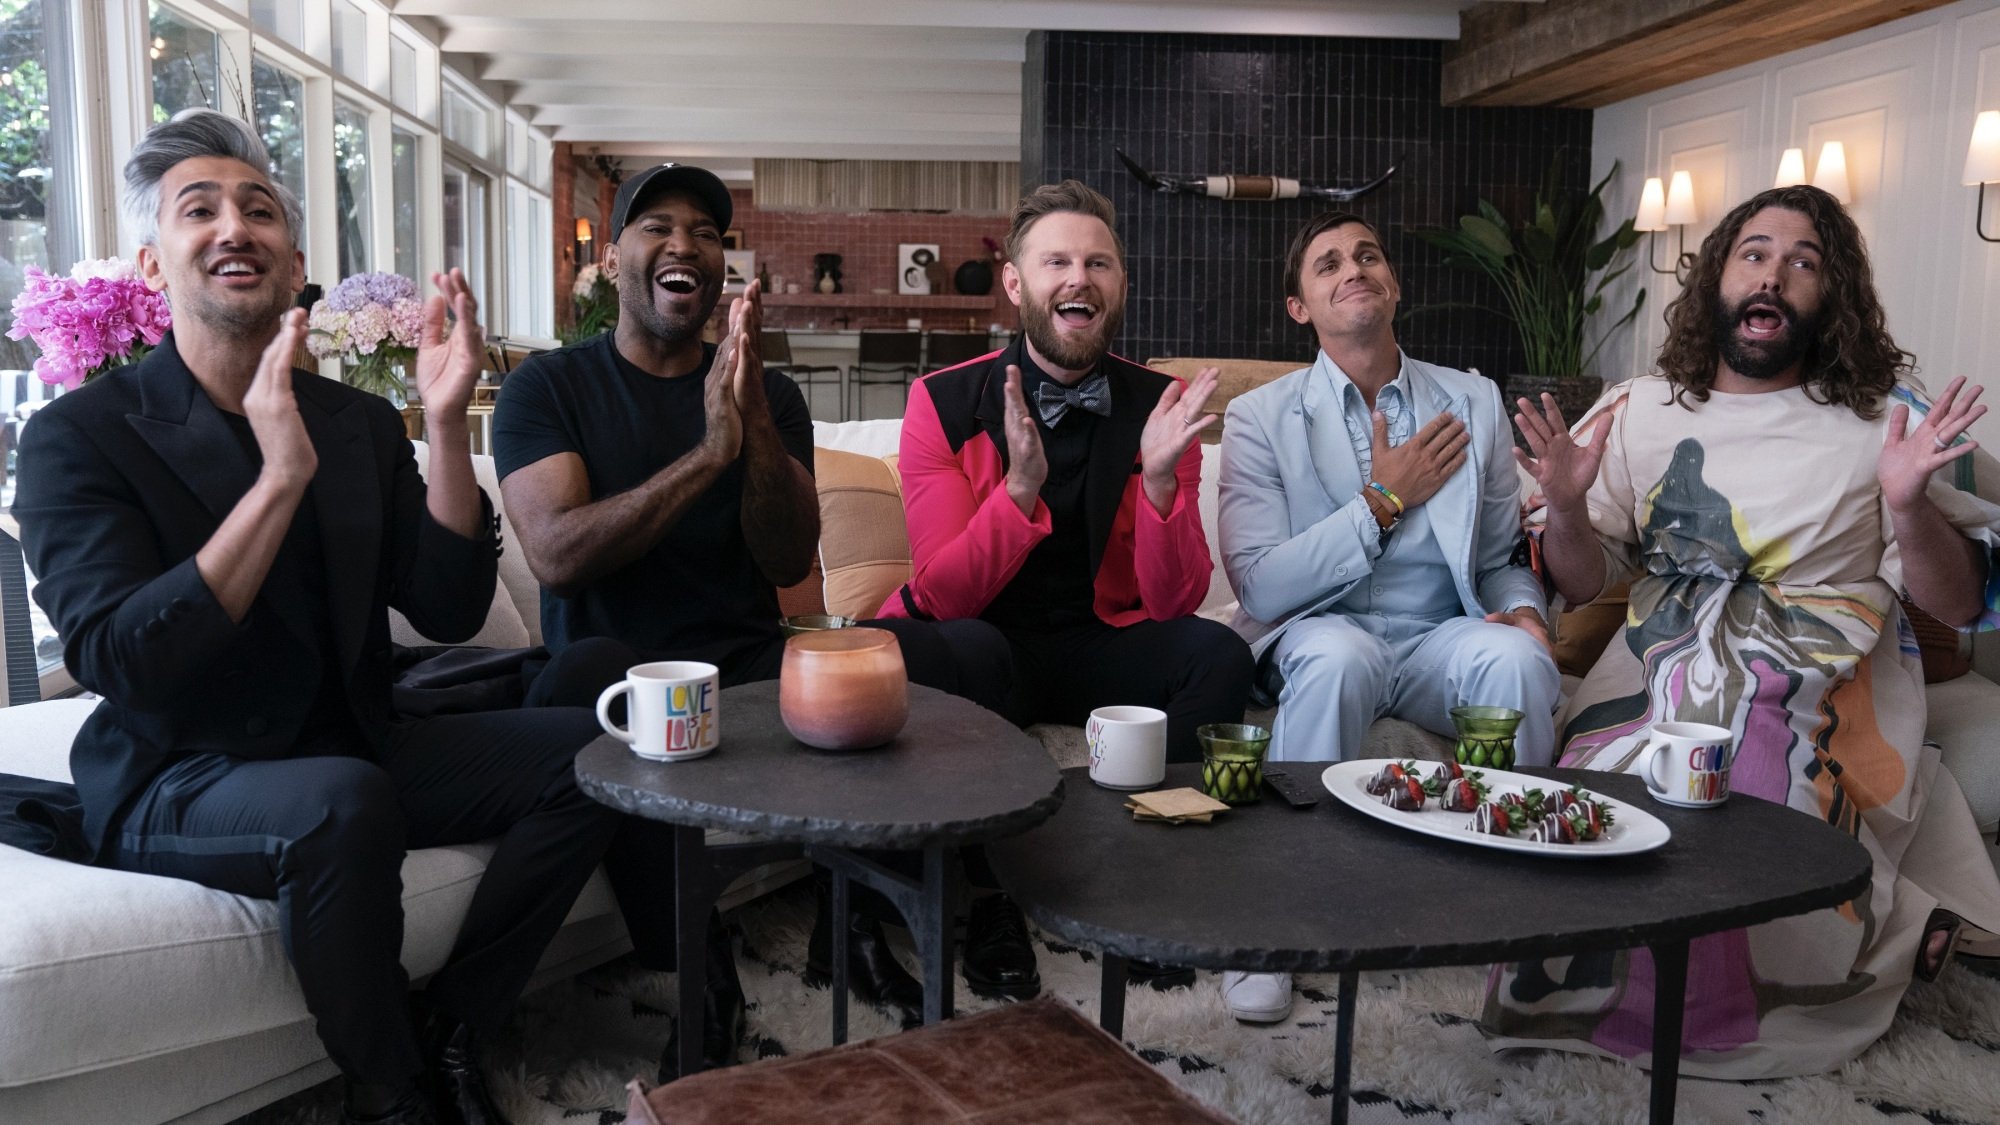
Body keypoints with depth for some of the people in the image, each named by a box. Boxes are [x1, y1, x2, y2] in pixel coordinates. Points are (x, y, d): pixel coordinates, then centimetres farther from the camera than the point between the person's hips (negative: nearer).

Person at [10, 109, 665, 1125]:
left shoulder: (359, 422, 6)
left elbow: (448, 611, -3)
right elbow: (117, 663, -22)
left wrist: (446, 422, -15)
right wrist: (280, 478, -29)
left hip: (352, 747, 5)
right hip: (176, 783, -5)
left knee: (588, 752, -12)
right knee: (343, 801, -36)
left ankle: (450, 1033, -2)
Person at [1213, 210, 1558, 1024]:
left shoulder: (1473, 403, 12)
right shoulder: (1261, 417, 2)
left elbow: (1503, 558, 13)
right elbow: (1260, 587, -11)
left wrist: (1524, 612, -11)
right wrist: (1386, 499, -11)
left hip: (1443, 639, 3)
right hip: (1317, 634, -2)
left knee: (1519, 659, -31)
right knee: (1341, 652, -37)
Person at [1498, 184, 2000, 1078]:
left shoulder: (1888, 418, 4)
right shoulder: (1637, 412, 9)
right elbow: (1584, 583, 9)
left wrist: (1908, 505, -18)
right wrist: (1566, 510, -13)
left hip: (1822, 697, -2)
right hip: (1657, 678, 2)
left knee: (1759, 859, -26)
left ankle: (1904, 914, 6)